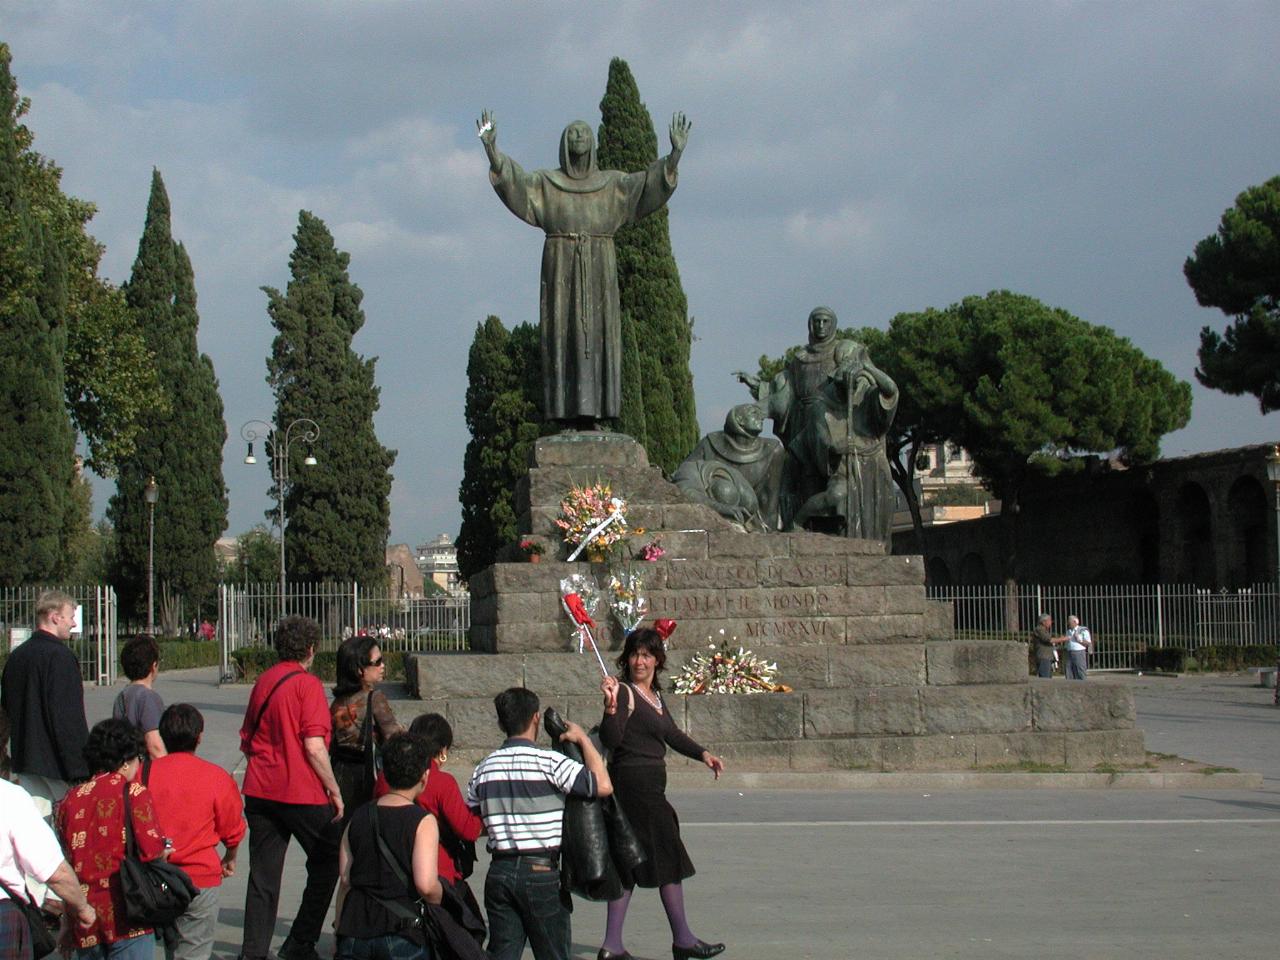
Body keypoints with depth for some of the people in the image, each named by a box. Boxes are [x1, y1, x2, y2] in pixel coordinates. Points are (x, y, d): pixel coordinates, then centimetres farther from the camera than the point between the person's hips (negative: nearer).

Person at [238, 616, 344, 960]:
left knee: (263, 875, 8)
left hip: (260, 789, 6)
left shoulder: (263, 681, 9)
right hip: (301, 792, -6)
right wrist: (334, 791, -9)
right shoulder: (308, 685, -10)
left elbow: (246, 742, 16)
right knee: (327, 863, 10)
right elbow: (314, 747, -16)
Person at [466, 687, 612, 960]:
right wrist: (583, 738, -2)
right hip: (541, 871, -4)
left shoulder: (484, 768, 6)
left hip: (499, 872, 5)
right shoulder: (549, 762, -11)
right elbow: (603, 785, -13)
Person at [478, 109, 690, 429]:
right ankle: (565, 414, -6)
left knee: (597, 336, -4)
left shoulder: (612, 183, 11)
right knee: (563, 336, -6)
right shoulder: (545, 182, 8)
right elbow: (513, 180, -7)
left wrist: (675, 152, -14)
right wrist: (490, 148, -23)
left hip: (599, 271, 1)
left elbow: (649, 184, 0)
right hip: (561, 270, -1)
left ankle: (592, 413, -4)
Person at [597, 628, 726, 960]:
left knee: (630, 864, 9)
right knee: (669, 859, -1)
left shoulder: (655, 694, 15)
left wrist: (703, 753, 16)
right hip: (635, 781, -9)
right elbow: (610, 739, -21)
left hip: (648, 786, 9)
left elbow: (672, 734, 26)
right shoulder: (625, 693, -12)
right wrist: (611, 706, -35)